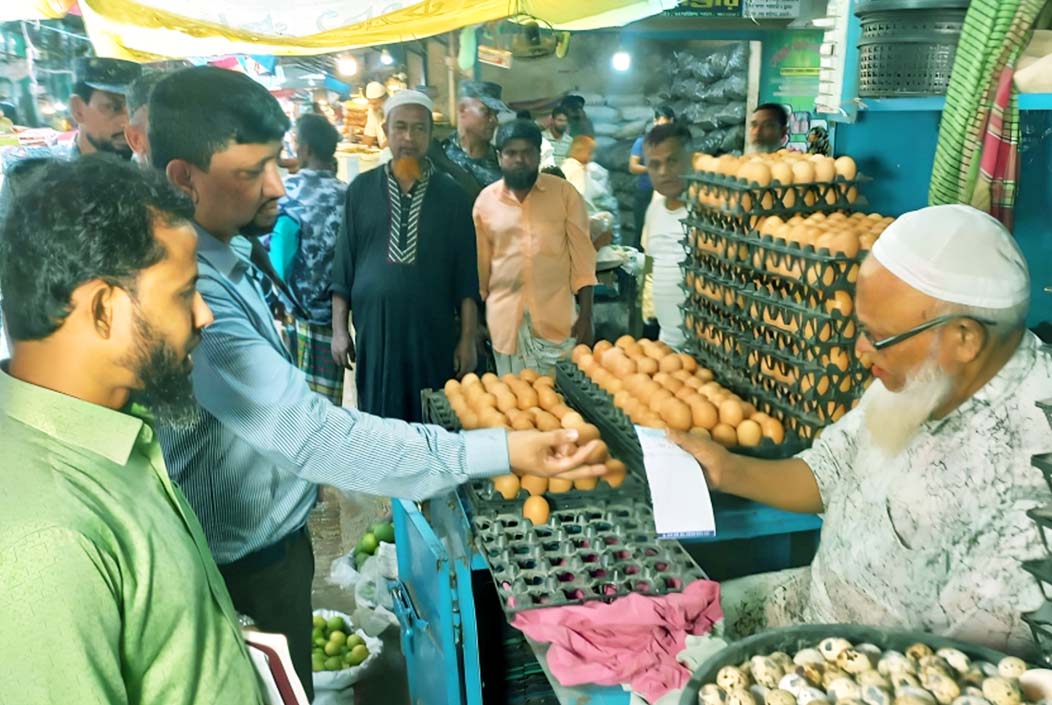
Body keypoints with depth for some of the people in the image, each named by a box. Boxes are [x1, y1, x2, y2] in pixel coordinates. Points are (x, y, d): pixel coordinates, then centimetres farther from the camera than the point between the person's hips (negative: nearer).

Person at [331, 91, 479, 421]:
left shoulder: (451, 194, 2)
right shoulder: (361, 189, 4)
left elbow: (466, 275, 1)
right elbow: (344, 264, 6)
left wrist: (467, 339, -3)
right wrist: (339, 329, 2)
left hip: (434, 335, -1)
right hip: (374, 332, 1)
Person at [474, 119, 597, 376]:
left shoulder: (565, 193, -1)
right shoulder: (485, 199, 3)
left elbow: (582, 256, 0)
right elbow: (480, 262, 10)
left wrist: (586, 315, -4)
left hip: (556, 315, -1)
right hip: (505, 315, 1)